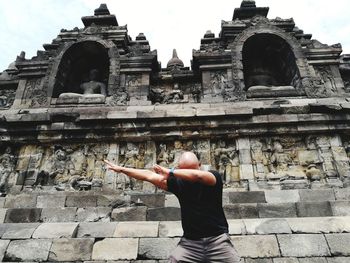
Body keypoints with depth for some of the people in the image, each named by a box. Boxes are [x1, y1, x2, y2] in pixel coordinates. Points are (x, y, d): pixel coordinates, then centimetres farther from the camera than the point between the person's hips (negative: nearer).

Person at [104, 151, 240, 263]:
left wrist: (170, 172, -25)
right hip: (190, 241, 2)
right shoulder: (179, 182, 2)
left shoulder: (214, 177, -6)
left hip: (217, 239, -2)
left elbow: (197, 176, -29)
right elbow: (148, 176, 3)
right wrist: (121, 169, 6)